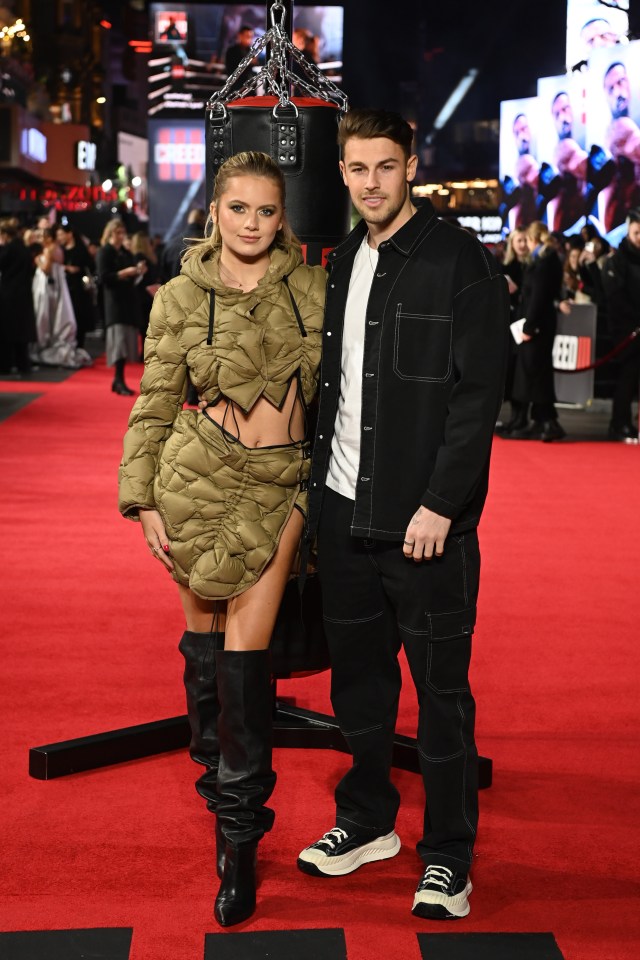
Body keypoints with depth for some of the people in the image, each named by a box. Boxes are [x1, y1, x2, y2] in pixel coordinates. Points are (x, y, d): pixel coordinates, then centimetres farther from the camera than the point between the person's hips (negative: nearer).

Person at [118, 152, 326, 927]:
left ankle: (240, 836, 5)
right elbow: (153, 406, 4)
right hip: (199, 475, 0)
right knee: (204, 641, 9)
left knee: (245, 650, -5)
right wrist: (143, 501, -1)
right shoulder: (181, 297, 0)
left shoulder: (310, 286, 3)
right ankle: (225, 794, 32)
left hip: (282, 484, 0)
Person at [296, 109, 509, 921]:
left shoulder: (460, 262, -8)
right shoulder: (343, 261, 12)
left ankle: (447, 855, 16)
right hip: (344, 511, 6)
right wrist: (317, 486, 9)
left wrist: (438, 506, -17)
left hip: (424, 519, -6)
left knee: (440, 687, 3)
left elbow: (477, 394, -13)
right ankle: (367, 820, 33)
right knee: (356, 673, 16)